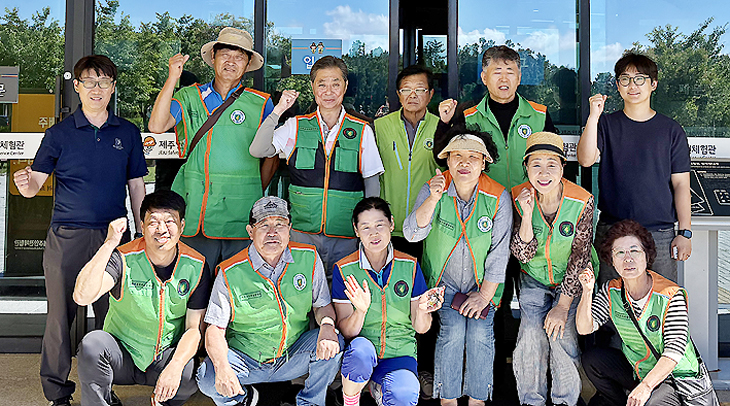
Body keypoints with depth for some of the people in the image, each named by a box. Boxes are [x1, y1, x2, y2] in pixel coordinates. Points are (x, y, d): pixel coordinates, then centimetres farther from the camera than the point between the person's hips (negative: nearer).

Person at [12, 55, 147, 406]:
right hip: (67, 237, -1)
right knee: (60, 315, 2)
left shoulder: (127, 133, 9)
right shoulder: (60, 133, 4)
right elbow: (34, 185, 2)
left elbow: (137, 186, 12)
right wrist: (25, 183, -22)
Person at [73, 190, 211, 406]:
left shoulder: (196, 266, -7)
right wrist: (109, 244, -34)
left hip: (167, 356, 1)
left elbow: (195, 328, -5)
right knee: (93, 342, -31)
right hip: (121, 356, -1)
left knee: (192, 375, -29)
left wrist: (175, 367, -23)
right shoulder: (124, 259, -14)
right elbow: (82, 297, -30)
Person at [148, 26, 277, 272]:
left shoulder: (261, 104, 7)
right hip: (194, 215, 1)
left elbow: (271, 159, 11)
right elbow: (157, 126, -4)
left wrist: (252, 196, 6)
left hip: (241, 220, -1)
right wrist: (173, 78, -6)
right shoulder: (189, 97, 11)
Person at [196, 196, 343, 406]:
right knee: (210, 380, -29)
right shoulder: (230, 273, -12)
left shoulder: (309, 258, -6)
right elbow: (215, 330, -11)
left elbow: (323, 304, 1)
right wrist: (222, 367, -30)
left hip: (294, 358, 2)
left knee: (333, 343, -25)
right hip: (246, 361, -1)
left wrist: (327, 325, -24)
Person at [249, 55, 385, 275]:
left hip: (346, 235, 0)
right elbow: (257, 151, -7)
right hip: (303, 232, 1)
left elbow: (372, 182, 7)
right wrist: (278, 110, -14)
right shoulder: (295, 127, 4)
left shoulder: (362, 131, 2)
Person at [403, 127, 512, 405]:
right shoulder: (434, 189, -8)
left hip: (482, 283, 0)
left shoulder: (498, 197, -10)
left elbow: (499, 251, -6)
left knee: (479, 332, -17)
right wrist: (433, 199, -34)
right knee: (452, 329, -18)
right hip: (443, 279, 0)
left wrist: (485, 294, -8)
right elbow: (412, 234, -20)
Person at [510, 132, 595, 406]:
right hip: (534, 279, 1)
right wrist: (526, 216, -31)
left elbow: (580, 256, -13)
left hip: (571, 281, -1)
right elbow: (523, 255, -14)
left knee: (563, 337, -19)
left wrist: (563, 306, -15)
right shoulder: (519, 198, -13)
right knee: (531, 338, -17)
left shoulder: (582, 201, -18)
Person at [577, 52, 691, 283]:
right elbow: (586, 160, -11)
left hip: (660, 233, 0)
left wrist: (685, 232, -2)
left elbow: (681, 184, 4)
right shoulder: (607, 124, 6)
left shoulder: (671, 130, 5)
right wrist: (593, 117, -19)